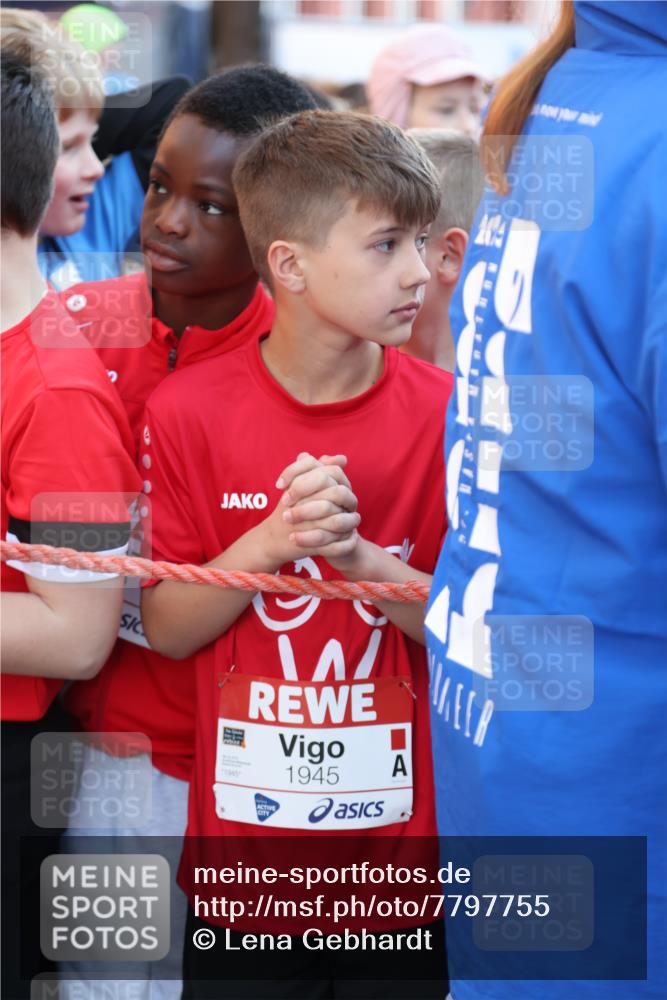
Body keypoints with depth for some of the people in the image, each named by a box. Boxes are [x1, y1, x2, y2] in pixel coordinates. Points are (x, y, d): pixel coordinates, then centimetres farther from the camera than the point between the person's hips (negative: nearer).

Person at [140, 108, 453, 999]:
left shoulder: (447, 416, -5)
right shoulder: (188, 411, -5)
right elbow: (165, 629, -2)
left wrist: (359, 557, -19)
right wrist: (271, 540, -18)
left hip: (407, 858, 0)